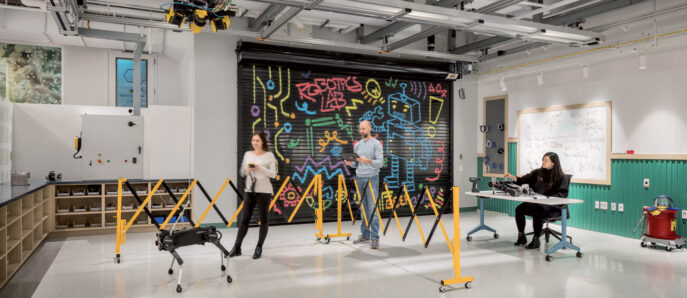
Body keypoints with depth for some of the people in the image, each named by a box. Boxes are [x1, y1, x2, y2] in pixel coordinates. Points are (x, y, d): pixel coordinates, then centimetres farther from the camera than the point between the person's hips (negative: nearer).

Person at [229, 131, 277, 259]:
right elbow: (241, 173, 13)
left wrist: (260, 168, -19)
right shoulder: (247, 154, 10)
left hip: (264, 191, -3)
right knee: (244, 219, 4)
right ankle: (237, 247, 10)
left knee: (264, 219, 4)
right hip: (250, 190, 3)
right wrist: (247, 169, -8)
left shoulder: (269, 155, -2)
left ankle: (259, 248, 15)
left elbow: (273, 174, -6)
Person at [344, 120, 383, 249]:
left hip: (371, 179, -6)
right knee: (363, 208, 10)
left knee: (373, 209, -8)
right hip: (359, 179, 6)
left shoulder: (376, 144, -5)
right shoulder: (357, 145, 13)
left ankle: (374, 238, -4)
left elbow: (380, 162, -12)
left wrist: (368, 161, -28)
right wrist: (350, 163, -5)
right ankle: (365, 235, 19)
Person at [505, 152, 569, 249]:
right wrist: (512, 177, -7)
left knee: (537, 211, -34)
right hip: (535, 202, 5)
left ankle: (536, 240, -17)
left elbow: (563, 193, -8)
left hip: (553, 206, -5)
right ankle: (521, 236, 1)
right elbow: (523, 180, 10)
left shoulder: (560, 176, -2)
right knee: (519, 209, -17)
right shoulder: (538, 173, 11)